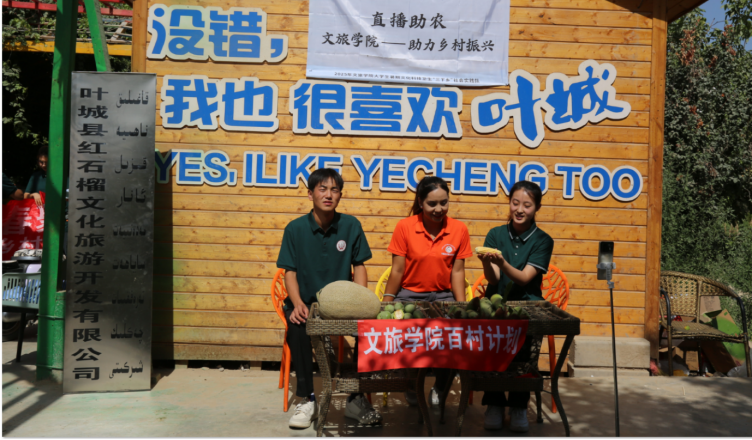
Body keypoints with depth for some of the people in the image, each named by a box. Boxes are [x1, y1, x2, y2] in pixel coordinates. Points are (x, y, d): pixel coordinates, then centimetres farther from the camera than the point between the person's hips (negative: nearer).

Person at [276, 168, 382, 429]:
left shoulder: (351, 226, 0)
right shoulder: (295, 229, -3)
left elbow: (359, 266, 4)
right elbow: (290, 271, -4)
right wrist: (298, 304, -23)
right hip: (306, 302, -1)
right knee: (297, 326, -33)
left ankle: (356, 398, -10)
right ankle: (306, 399, -18)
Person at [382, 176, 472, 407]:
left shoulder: (459, 230, -2)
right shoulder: (404, 227, -7)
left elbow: (457, 271, 1)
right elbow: (397, 271, -4)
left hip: (443, 296, 2)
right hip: (409, 295, -1)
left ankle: (439, 390, 5)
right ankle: (411, 388, 3)